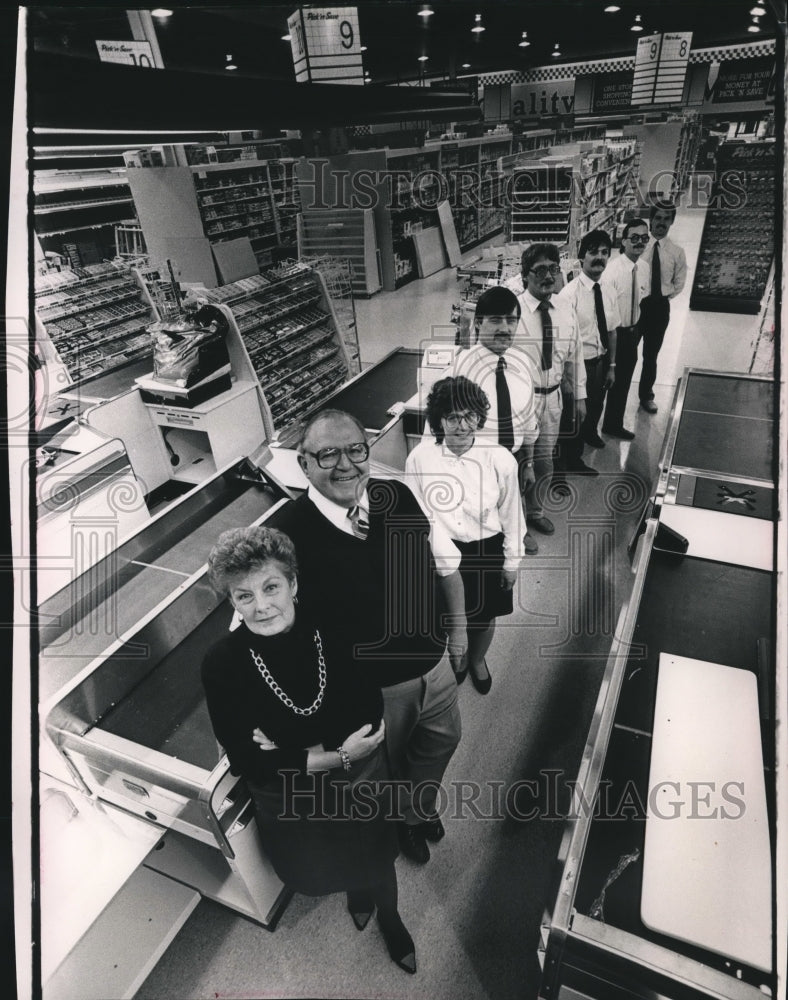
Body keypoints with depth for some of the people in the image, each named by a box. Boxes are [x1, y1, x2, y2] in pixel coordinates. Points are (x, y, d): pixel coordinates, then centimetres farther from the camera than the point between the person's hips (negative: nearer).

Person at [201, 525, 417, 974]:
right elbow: (246, 761, -22)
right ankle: (357, 889, 67)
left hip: (363, 781, 0)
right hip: (289, 803, 1)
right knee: (320, 873, 28)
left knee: (377, 858, 25)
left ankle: (389, 915, 62)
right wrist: (338, 755, -28)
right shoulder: (223, 664, -27)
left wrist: (287, 747, -28)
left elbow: (370, 710, -18)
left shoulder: (335, 629, -25)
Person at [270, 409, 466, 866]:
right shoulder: (286, 534, -27)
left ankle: (421, 805, 65)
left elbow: (446, 565, 0)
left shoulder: (403, 498, -15)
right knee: (384, 768, 25)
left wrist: (458, 628, 6)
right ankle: (405, 819, 63)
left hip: (434, 664, 4)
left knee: (442, 740, 29)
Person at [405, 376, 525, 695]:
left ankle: (478, 660, 58)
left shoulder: (500, 460, -22)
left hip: (486, 551, 0)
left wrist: (512, 560, 1)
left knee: (484, 615, 22)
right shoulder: (419, 458, -19)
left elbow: (511, 513, -7)